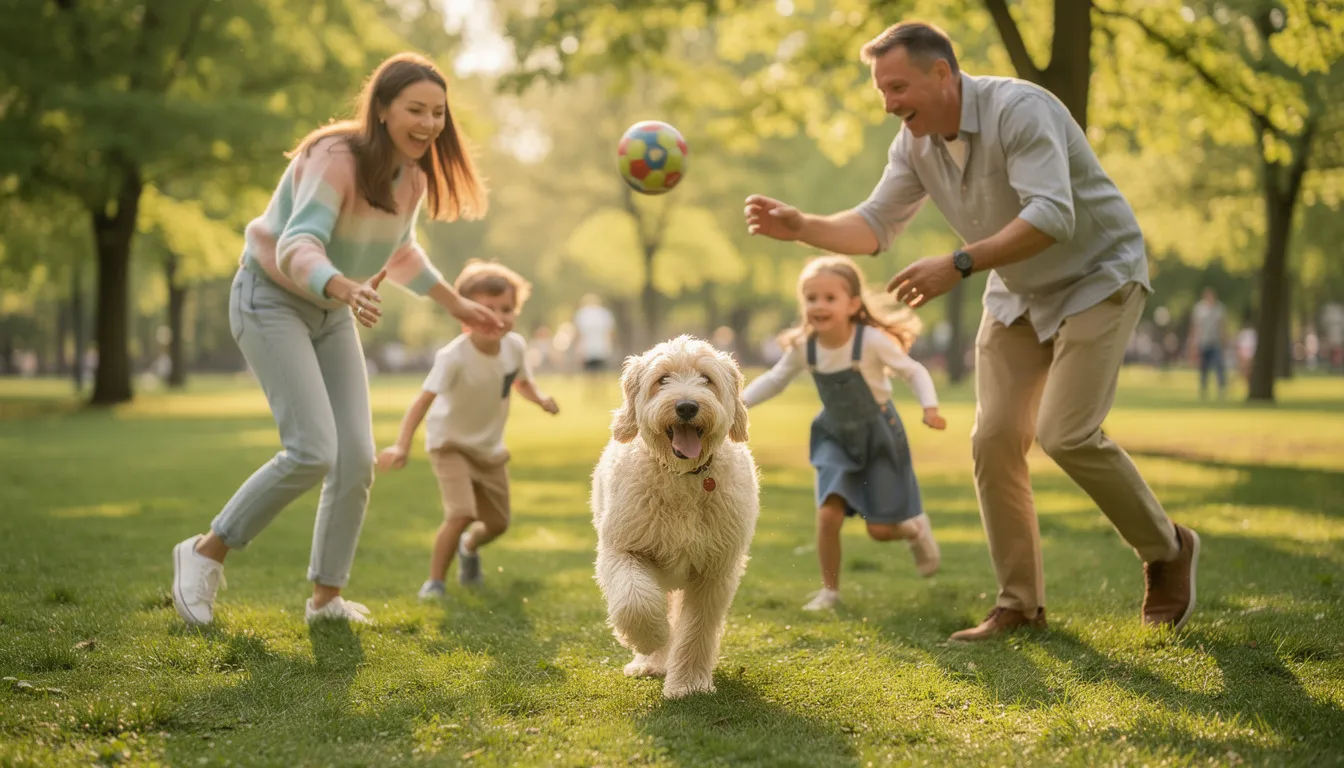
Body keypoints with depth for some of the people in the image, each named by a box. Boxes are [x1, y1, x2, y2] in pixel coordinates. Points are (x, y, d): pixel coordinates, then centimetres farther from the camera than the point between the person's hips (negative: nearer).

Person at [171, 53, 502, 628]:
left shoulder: (414, 175, -2)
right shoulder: (336, 159, -26)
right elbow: (297, 246, -39)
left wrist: (457, 305, 19)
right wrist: (345, 288, -58)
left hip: (330, 313, 7)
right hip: (271, 298, -7)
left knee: (358, 458, -2)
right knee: (313, 452, -20)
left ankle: (327, 596, 11)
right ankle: (206, 552, -2)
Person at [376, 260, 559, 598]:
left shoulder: (515, 346, -15)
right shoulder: (454, 357, -33)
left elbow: (522, 382, 5)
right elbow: (424, 400, -40)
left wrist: (540, 398, -17)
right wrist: (402, 445, -52)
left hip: (490, 447, 6)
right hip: (450, 443, -6)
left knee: (497, 524, 15)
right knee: (461, 515, -25)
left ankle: (469, 547, 51)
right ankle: (434, 581, -5)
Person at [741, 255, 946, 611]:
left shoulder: (872, 341, -25)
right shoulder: (803, 348, -14)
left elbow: (914, 371, -17)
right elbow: (774, 380, 2)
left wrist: (930, 407, -31)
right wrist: (739, 401, -10)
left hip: (879, 435, -3)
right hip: (837, 438, 3)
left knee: (879, 529, -2)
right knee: (828, 514, -14)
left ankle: (916, 529, 34)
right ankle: (829, 589, 5)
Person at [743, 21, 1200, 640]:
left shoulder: (1019, 110, -28)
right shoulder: (915, 144, -5)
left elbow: (1051, 215, -38)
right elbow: (875, 225, -1)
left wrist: (958, 265, -43)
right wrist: (801, 228, -19)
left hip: (1096, 277, -7)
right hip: (1018, 295, 7)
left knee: (1066, 434, -18)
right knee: (995, 438, -3)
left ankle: (1167, 549, 6)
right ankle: (1019, 603, 7)